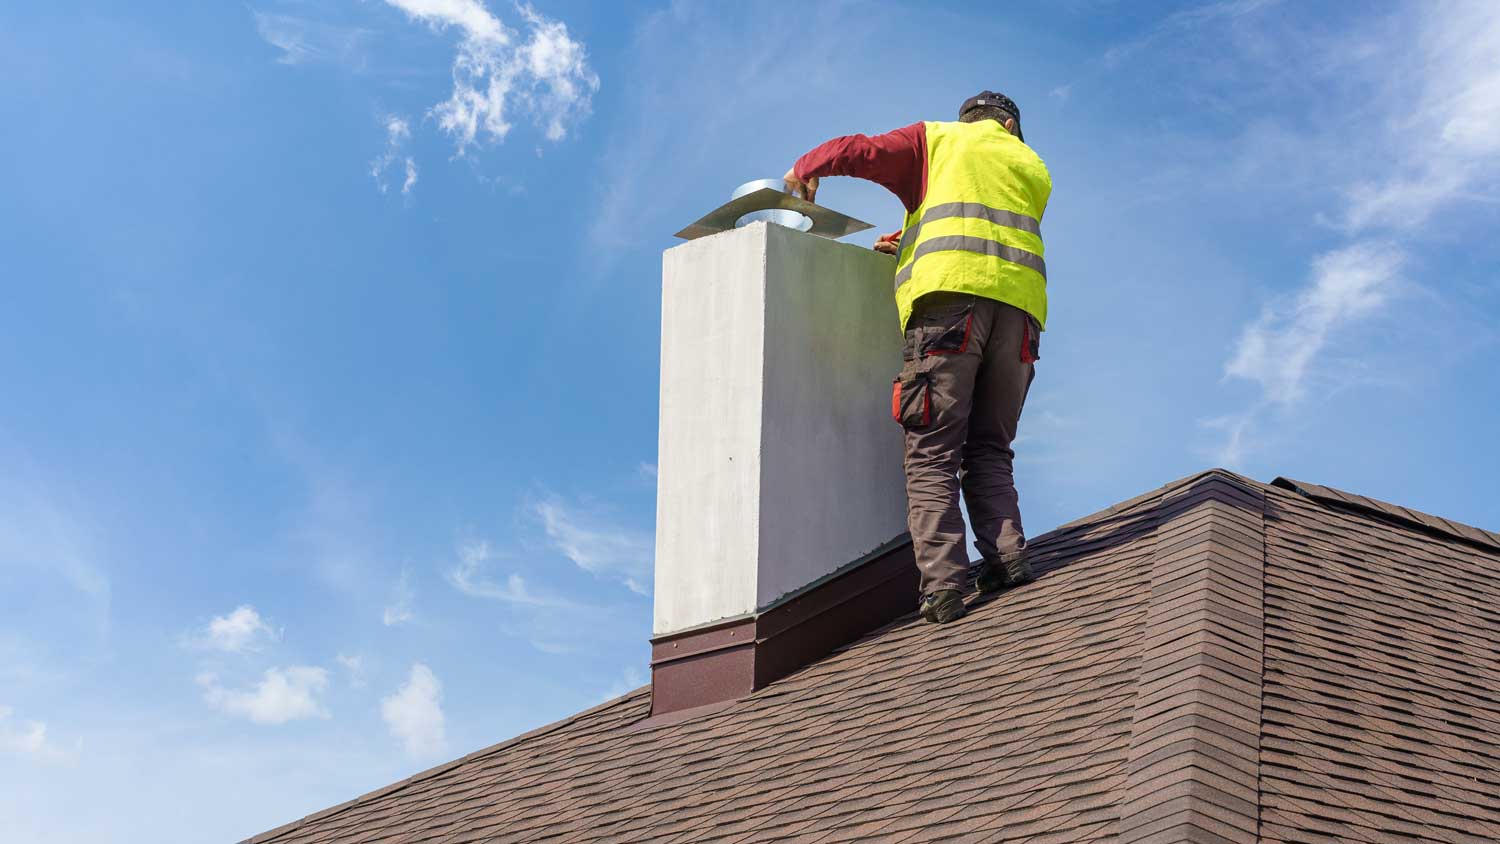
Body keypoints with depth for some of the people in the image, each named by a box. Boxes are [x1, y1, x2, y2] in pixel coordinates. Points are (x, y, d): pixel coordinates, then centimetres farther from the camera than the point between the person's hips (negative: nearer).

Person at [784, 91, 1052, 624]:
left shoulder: (939, 140, 20)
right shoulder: (1034, 169, 32)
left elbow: (860, 152, 8)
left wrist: (806, 169, 26)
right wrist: (911, 247, 37)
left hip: (949, 296, -4)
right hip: (1020, 306, 4)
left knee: (933, 452, -8)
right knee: (989, 450, 12)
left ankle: (941, 582, -20)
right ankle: (1007, 556, -7)